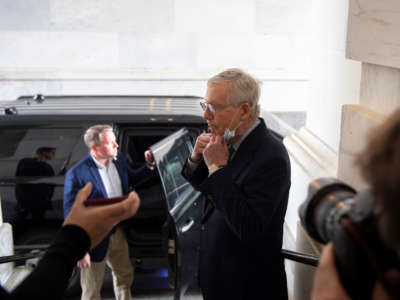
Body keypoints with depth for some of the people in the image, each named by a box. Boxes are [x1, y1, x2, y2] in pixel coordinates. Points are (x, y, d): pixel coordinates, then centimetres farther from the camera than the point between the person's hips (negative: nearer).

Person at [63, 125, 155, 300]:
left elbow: (130, 179, 14)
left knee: (125, 275, 27)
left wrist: (149, 166, -4)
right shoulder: (77, 174, -26)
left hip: (118, 232, 7)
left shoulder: (118, 158, -6)